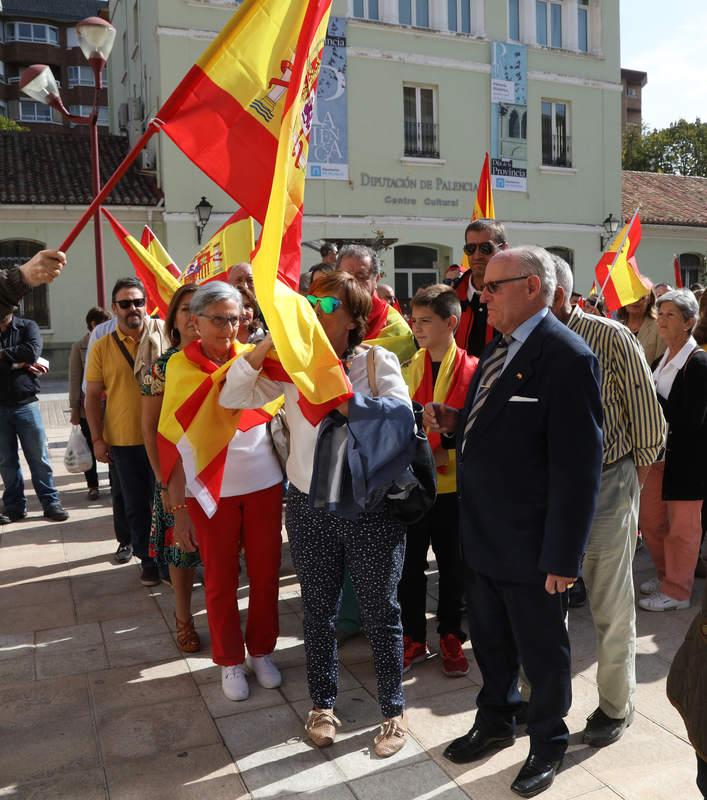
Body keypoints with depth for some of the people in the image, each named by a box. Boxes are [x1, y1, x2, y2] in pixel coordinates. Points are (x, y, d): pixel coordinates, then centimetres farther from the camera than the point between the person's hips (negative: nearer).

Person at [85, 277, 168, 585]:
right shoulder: (102, 347, 0)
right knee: (136, 506, 11)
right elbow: (93, 395, 3)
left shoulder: (166, 335, -2)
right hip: (124, 441, 1)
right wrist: (97, 438, -2)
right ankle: (148, 561, 27)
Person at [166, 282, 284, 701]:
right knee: (220, 580, 11)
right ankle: (230, 661, 30)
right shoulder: (180, 366, -4)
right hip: (210, 490, -1)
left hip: (263, 483, 2)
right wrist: (178, 507, -4)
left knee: (265, 573, 12)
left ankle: (262, 651, 33)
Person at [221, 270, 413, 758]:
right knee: (319, 611, 17)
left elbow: (402, 412, -24)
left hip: (373, 508, -2)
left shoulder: (378, 360, -7)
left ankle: (394, 709, 32)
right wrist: (271, 341, -16)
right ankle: (323, 705, 39)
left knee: (382, 611, 11)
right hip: (311, 507, 3)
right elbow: (234, 397, -7)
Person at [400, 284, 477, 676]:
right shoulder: (406, 367, 2)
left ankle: (451, 637, 32)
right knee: (408, 566, 11)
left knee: (453, 567, 13)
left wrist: (445, 454, -17)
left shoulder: (472, 370, -7)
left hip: (453, 485, -2)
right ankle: (413, 638, 29)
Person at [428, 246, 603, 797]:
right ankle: (495, 723, 47)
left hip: (531, 545, -7)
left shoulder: (567, 357, -20)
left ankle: (548, 746, 38)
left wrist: (563, 556, -20)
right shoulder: (498, 350, 7)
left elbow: (578, 466, -22)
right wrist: (454, 421, -1)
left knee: (542, 653, 15)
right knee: (490, 642, 24)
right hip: (483, 535, 8)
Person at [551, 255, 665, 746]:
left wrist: (632, 476, 2)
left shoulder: (612, 338, -13)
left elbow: (648, 416, -6)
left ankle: (616, 707, 30)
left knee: (611, 608, 9)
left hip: (606, 485, -4)